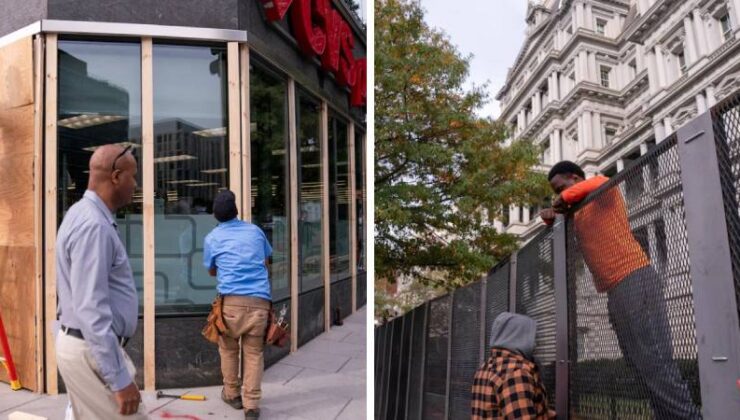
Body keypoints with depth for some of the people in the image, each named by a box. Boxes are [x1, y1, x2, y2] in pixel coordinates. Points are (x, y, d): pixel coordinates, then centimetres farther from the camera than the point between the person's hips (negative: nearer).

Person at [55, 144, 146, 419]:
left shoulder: (84, 214, 10)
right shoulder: (94, 225, -22)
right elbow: (91, 309, -27)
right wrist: (119, 379, -26)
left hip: (85, 345, 10)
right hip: (92, 350, -10)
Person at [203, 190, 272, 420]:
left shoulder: (212, 238, 9)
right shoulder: (255, 231, 15)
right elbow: (267, 261, 30)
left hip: (232, 301, -1)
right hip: (260, 300, 1)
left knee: (228, 349, 20)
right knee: (254, 352, 8)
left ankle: (232, 394, 32)